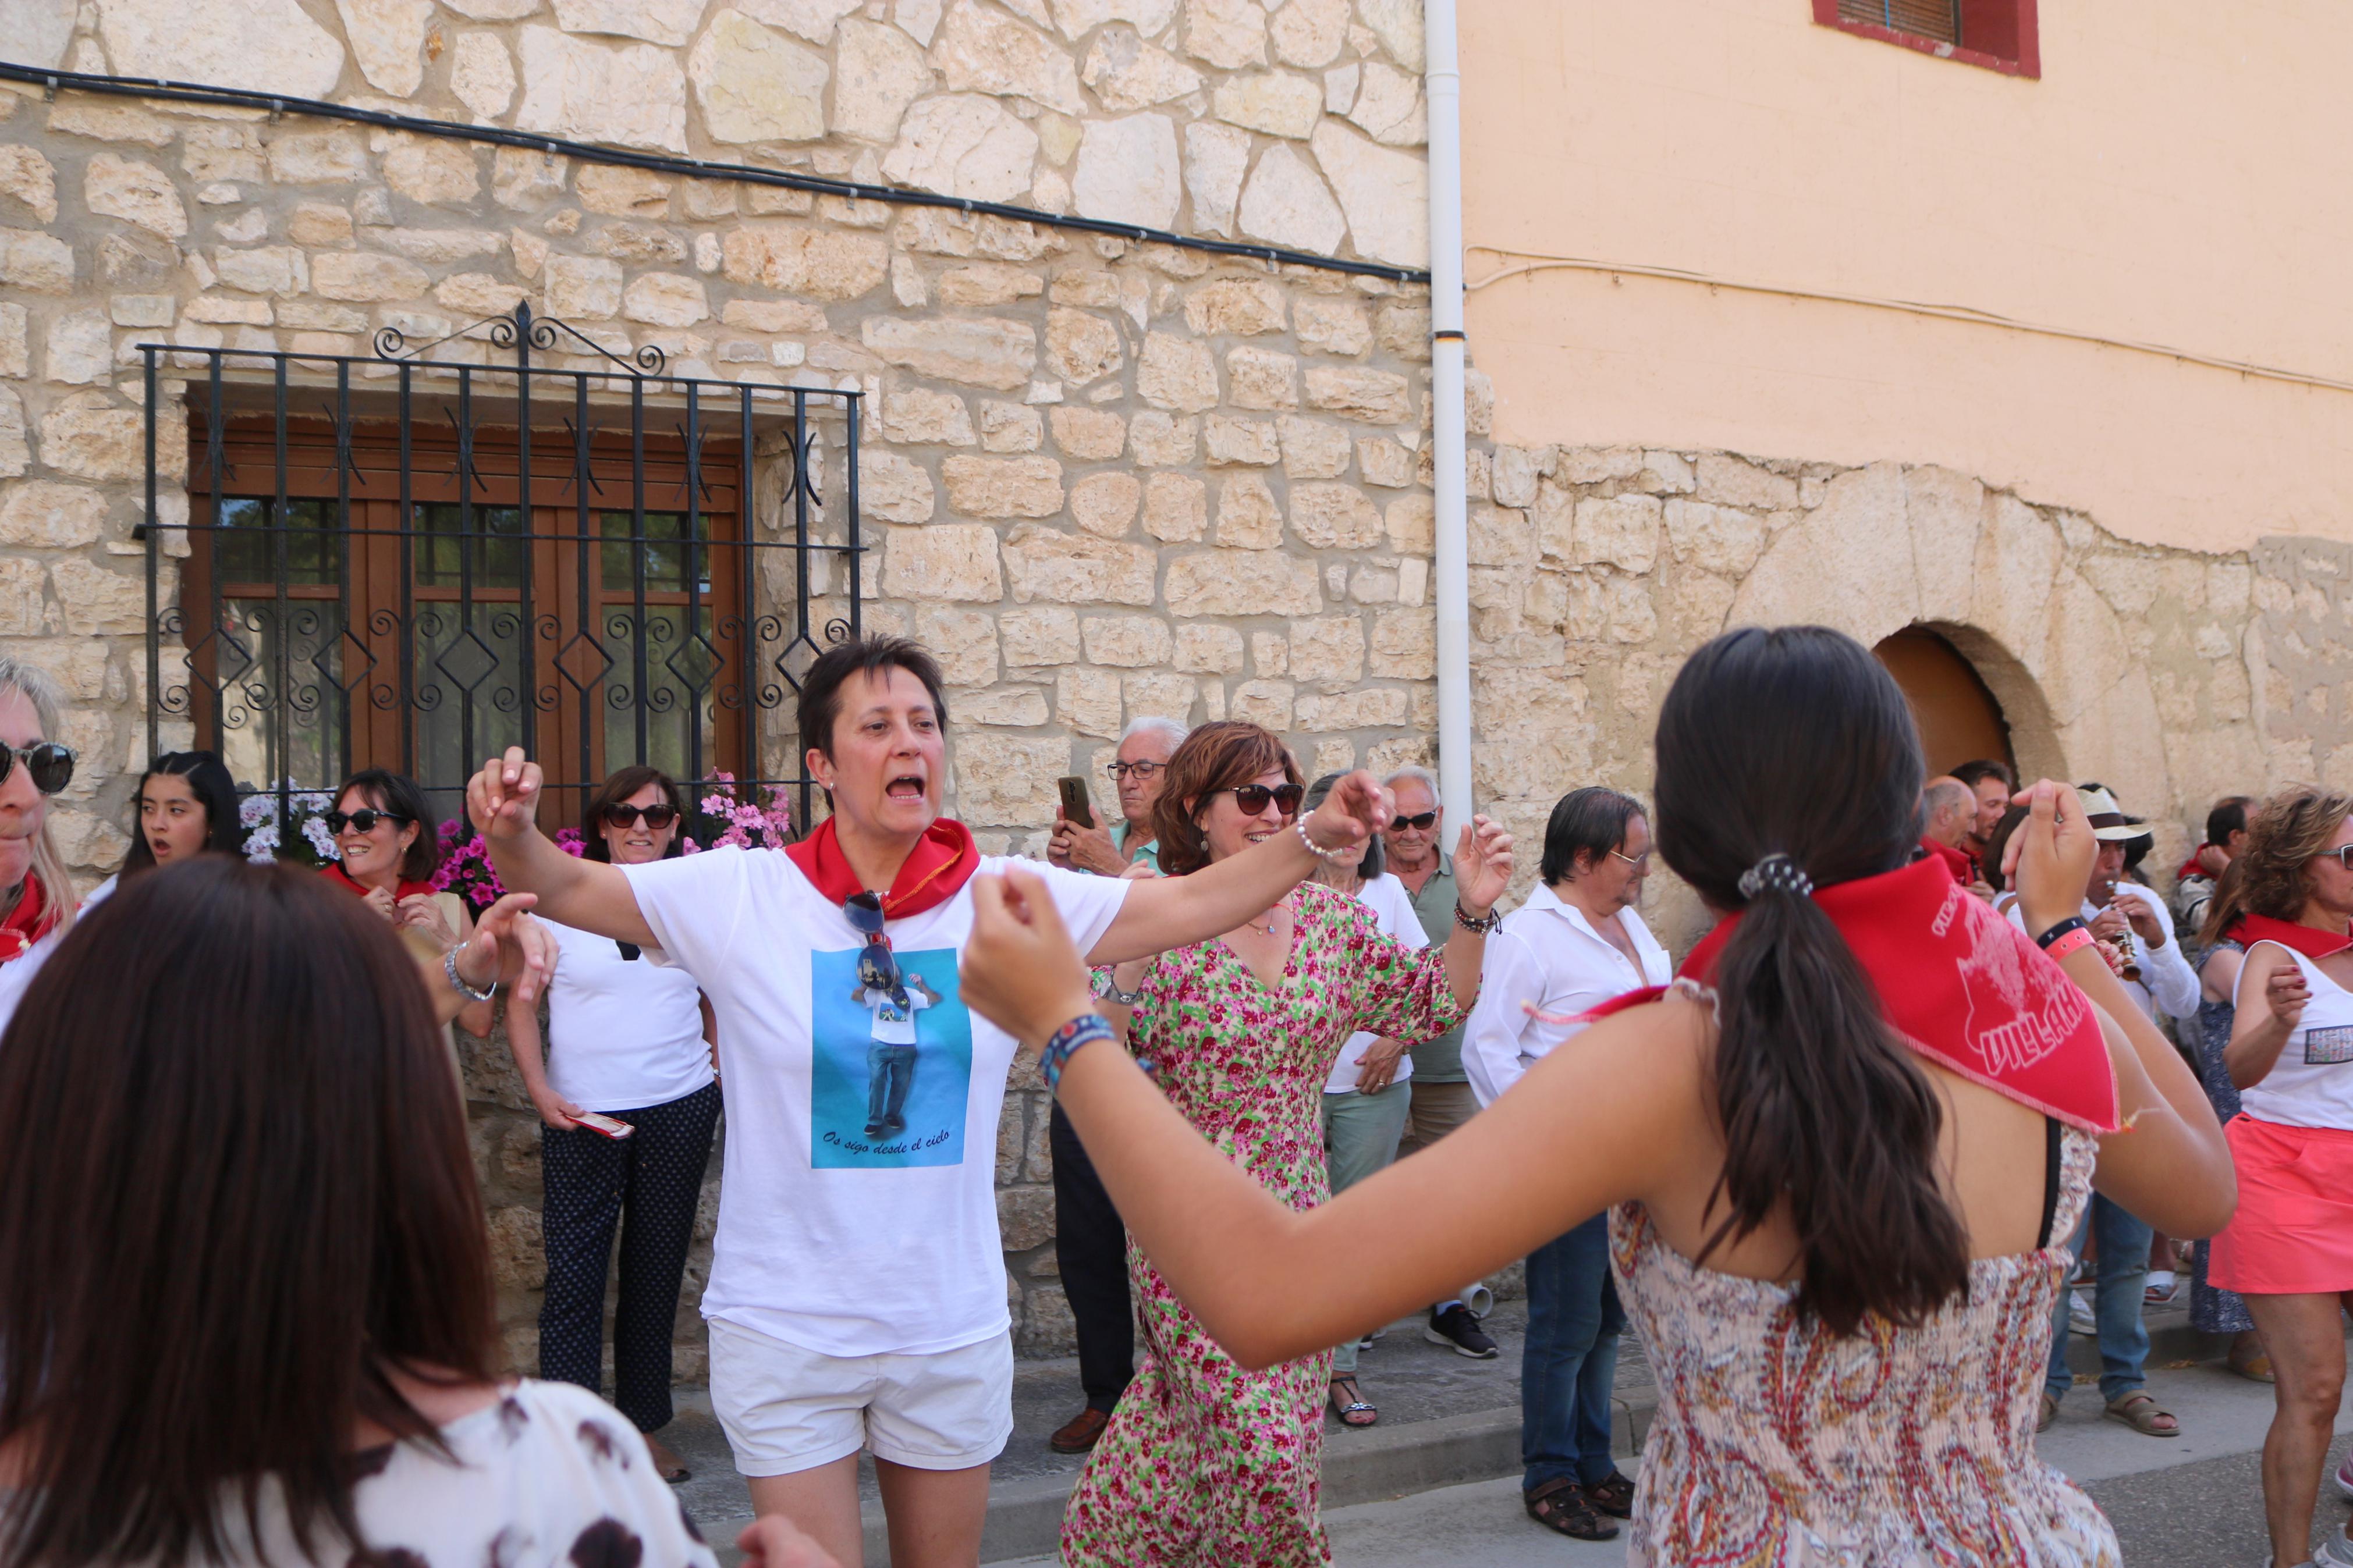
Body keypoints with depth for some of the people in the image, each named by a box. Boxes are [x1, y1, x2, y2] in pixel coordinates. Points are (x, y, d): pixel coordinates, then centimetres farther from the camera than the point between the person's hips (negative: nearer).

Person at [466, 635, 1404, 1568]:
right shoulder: (740, 895, -9)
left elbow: (1190, 905, -2)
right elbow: (567, 890, -7)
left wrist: (1315, 836, -14)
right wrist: (512, 833, -28)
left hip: (955, 1327, 2)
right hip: (786, 1330, -2)